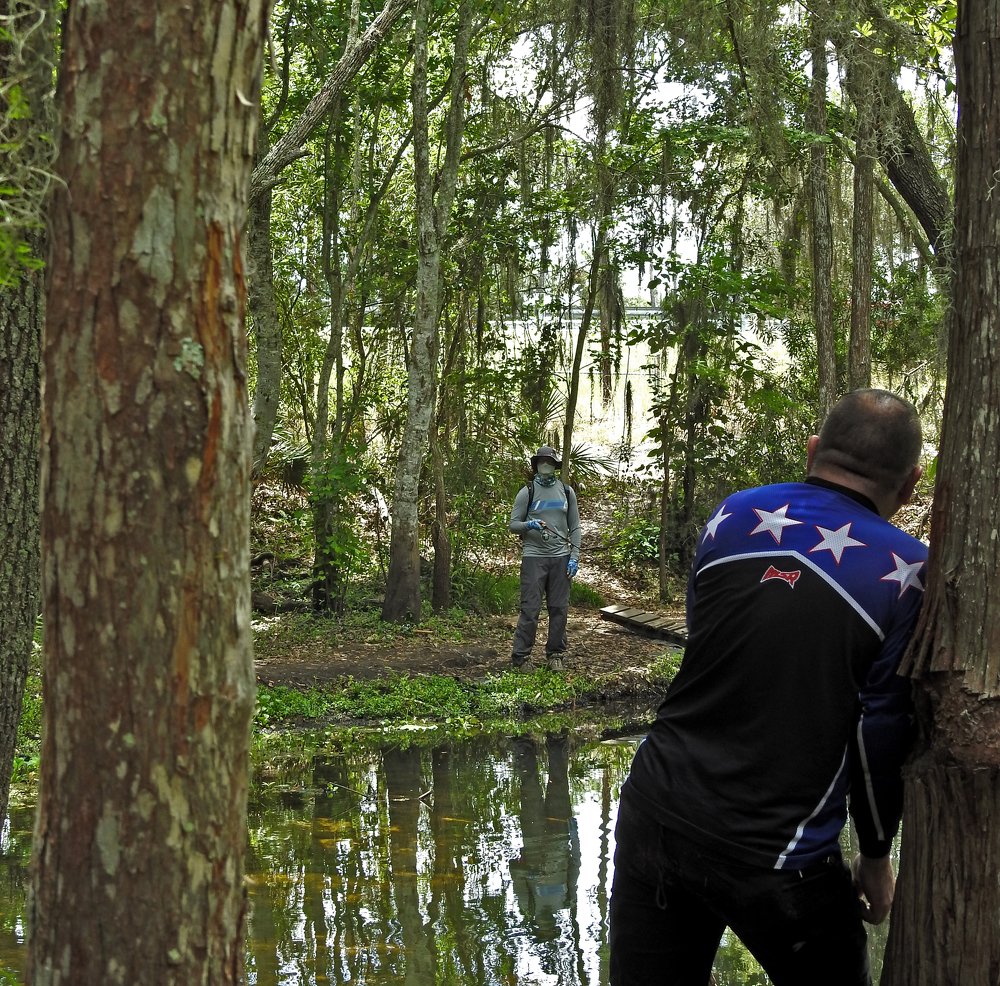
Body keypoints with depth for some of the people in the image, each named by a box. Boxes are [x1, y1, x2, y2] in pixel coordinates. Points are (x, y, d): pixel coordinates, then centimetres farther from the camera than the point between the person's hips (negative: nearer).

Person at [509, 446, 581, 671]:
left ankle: (555, 655, 14)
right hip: (534, 557, -3)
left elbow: (575, 527, 11)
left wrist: (574, 557, 2)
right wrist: (529, 525, -19)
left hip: (560, 557, 3)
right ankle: (519, 657, -1)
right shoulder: (527, 492, 2)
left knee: (559, 608, 4)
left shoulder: (567, 492, 10)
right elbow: (513, 525, 2)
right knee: (530, 609, -6)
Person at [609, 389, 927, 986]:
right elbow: (883, 740, -6)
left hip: (652, 812, 4)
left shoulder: (733, 516, 2)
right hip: (776, 858, -4)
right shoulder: (906, 573, -9)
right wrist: (876, 858, 8)